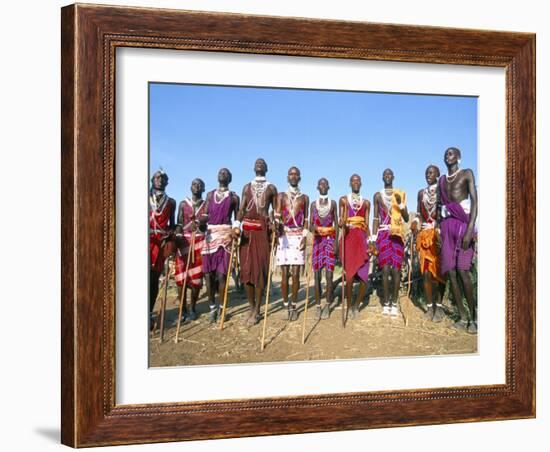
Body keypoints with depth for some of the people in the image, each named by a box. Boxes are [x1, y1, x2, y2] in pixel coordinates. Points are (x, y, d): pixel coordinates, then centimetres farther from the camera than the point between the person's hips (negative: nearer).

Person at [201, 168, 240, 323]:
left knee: (221, 273, -9)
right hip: (210, 233, 3)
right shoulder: (210, 195, 17)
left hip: (225, 234, -3)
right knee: (208, 273, -1)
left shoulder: (234, 197, 8)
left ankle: (221, 307, 0)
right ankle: (212, 307, 8)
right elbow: (205, 214, 9)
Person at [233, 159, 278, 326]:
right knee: (246, 268, 0)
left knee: (260, 268, -4)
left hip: (263, 229, -2)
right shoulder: (247, 187, 17)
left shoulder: (271, 188, 12)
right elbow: (241, 209, 8)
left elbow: (275, 211, 8)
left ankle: (257, 310, 1)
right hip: (247, 229, 2)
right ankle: (251, 307, 13)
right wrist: (237, 225, -9)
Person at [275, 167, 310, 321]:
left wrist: (304, 237, -4)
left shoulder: (304, 198, 12)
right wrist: (276, 224, -25)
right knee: (284, 274, -1)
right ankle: (285, 305, 8)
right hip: (284, 237, 0)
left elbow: (306, 220, 9)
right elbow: (277, 215, -4)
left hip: (298, 237, 0)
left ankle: (294, 305, 5)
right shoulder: (281, 196, 10)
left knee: (295, 274, -4)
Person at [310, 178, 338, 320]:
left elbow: (336, 224, 4)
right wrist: (313, 228, -16)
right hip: (317, 240, 1)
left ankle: (327, 306, 1)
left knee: (329, 275, -8)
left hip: (330, 239, -1)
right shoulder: (313, 204, 9)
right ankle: (318, 306, 4)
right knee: (317, 275, -2)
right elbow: (310, 225, 8)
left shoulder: (333, 203, 7)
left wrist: (336, 242, -5)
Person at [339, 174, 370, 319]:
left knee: (364, 277, -5)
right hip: (348, 238, -2)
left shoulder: (366, 202, 17)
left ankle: (356, 305, 13)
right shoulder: (343, 200, 10)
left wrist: (369, 243, 4)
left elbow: (367, 225, 14)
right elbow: (340, 222, 6)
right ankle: (349, 306, 5)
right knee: (349, 275, -9)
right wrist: (342, 223, -19)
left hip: (362, 239, 2)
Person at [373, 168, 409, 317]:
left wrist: (401, 204, -7)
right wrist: (373, 237, 3)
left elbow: (406, 218, 9)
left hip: (397, 234, 0)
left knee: (396, 269, -5)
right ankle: (385, 303, -2)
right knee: (385, 269, -7)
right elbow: (376, 218, 11)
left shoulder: (400, 194, 11)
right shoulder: (378, 195, 13)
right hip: (383, 233, 0)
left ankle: (394, 303, -1)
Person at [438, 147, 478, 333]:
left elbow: (475, 201, -8)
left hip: (463, 223, -6)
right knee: (450, 272, -1)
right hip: (447, 225, 6)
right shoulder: (442, 180, 19)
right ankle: (463, 316, 4)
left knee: (462, 271, -14)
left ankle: (474, 316, -5)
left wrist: (470, 229, -19)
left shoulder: (466, 174, 2)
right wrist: (440, 233, 10)